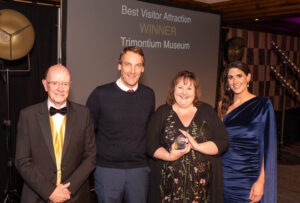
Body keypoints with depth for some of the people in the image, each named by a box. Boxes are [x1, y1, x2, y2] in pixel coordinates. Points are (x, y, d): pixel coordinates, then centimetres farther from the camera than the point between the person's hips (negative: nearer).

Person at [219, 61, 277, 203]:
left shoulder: (262, 105, -6)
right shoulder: (225, 105, 8)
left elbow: (267, 147, -10)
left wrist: (261, 181, -16)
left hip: (249, 175, -4)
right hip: (225, 173, 4)